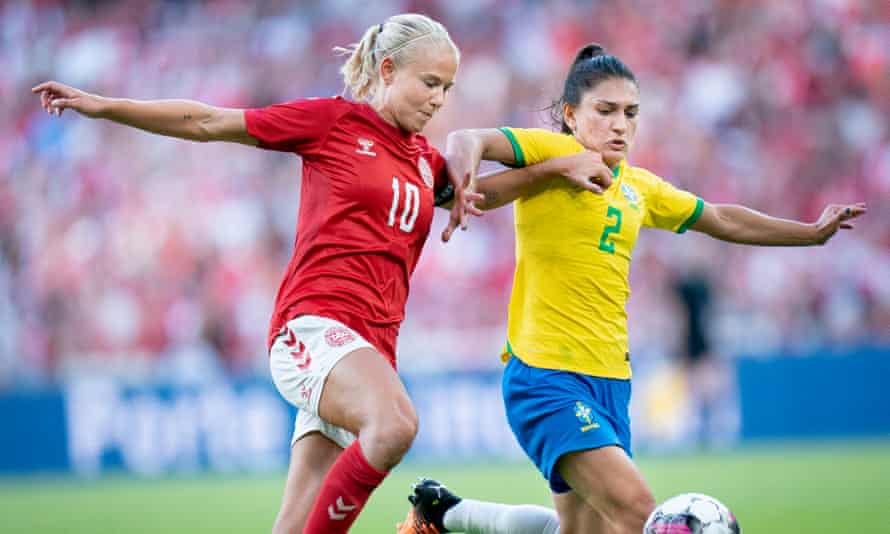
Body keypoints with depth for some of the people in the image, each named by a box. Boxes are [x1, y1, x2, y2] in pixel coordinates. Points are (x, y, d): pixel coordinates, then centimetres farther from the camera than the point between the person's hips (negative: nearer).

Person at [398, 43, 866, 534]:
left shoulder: (640, 188, 16)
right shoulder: (552, 153, -5)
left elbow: (724, 221, 30)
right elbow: (467, 142, -20)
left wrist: (812, 232, 32)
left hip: (610, 378, 8)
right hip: (547, 373, -8)